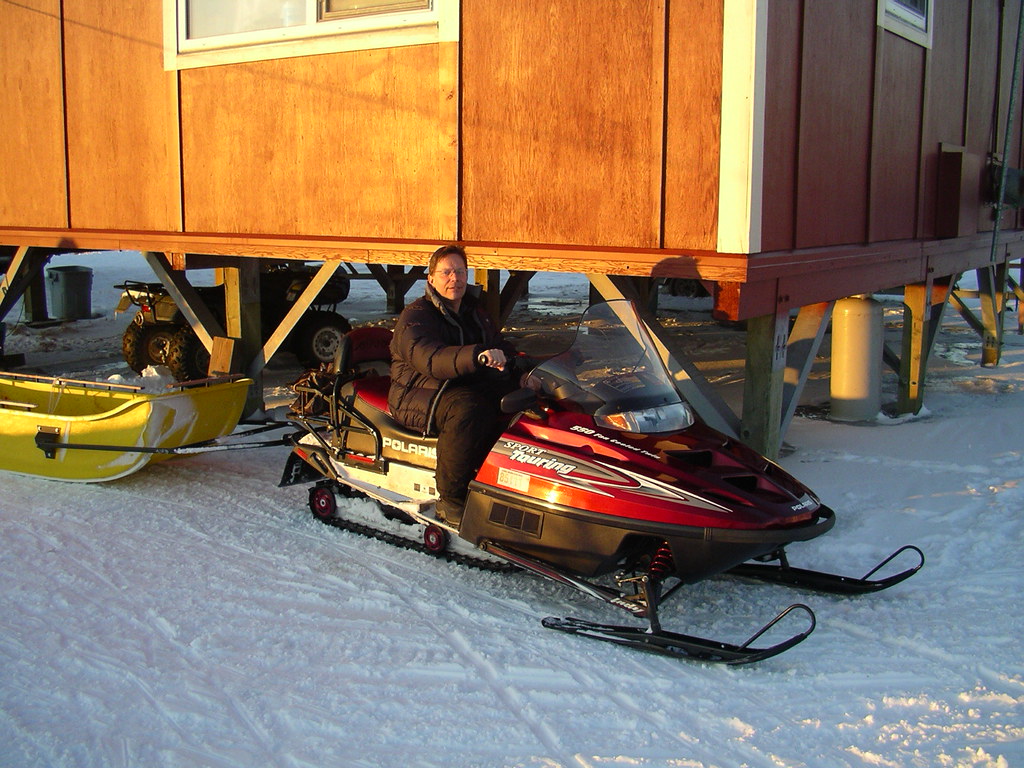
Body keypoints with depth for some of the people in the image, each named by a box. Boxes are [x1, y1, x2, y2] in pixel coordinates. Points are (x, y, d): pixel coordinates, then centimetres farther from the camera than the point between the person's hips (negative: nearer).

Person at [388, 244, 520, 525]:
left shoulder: (474, 312, 16)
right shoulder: (416, 317, -10)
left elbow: (501, 347, 25)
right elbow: (428, 358, -31)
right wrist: (476, 356, -48)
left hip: (470, 386, 7)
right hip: (418, 395, -7)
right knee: (469, 410, -37)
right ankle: (451, 499, -28)